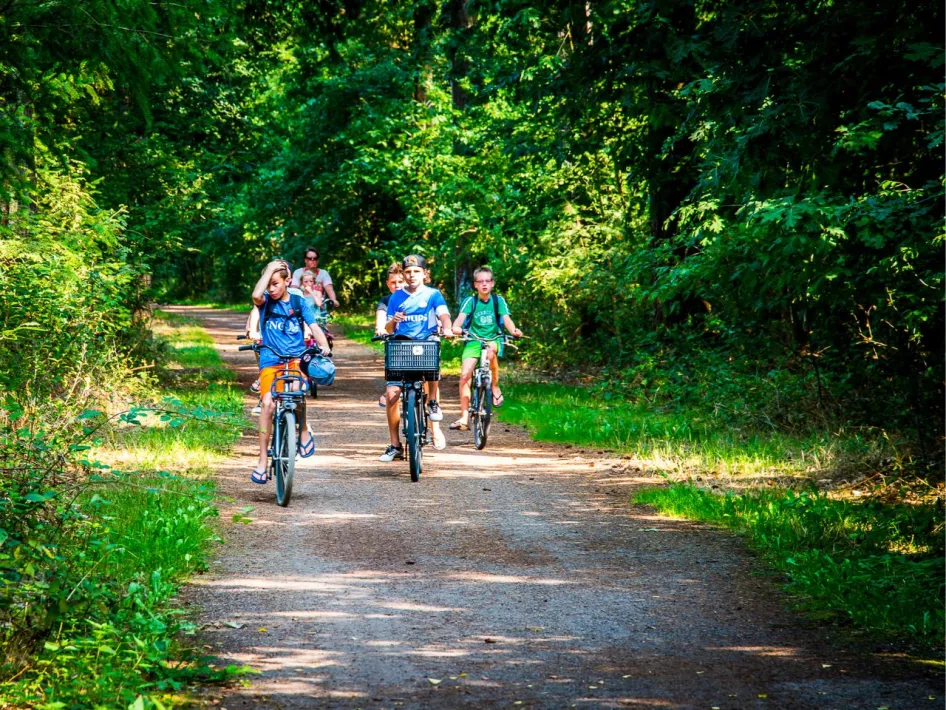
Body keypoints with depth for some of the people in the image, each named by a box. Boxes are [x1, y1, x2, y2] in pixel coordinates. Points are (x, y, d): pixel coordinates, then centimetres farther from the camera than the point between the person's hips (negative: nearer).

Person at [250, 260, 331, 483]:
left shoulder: (299, 303, 7)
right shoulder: (266, 302, 5)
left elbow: (314, 327, -2)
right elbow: (256, 296, -19)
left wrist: (324, 346, -20)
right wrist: (270, 269, -13)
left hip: (296, 359, 0)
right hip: (270, 361, 0)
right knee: (268, 403, -18)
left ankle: (303, 430, -3)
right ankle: (262, 460, -10)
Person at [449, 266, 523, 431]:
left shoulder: (498, 301, 1)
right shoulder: (470, 301, -1)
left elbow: (506, 319, -11)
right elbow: (461, 317, -16)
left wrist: (514, 330, -34)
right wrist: (455, 327, -39)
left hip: (493, 339, -1)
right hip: (473, 340, 1)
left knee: (491, 351, -38)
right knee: (465, 375, -16)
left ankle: (495, 388, -17)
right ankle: (464, 417, -9)